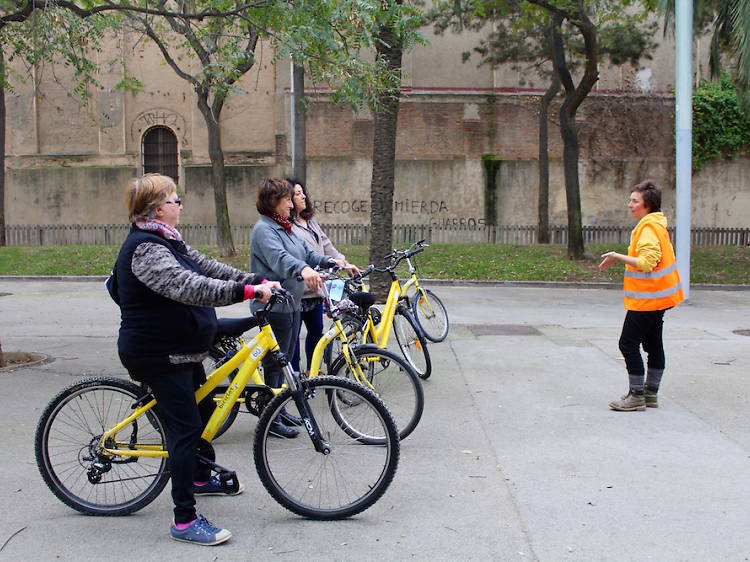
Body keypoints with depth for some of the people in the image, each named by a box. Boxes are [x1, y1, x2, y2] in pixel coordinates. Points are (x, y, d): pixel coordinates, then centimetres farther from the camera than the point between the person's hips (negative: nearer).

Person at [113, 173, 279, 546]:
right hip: (158, 356, -11)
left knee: (203, 411, 25)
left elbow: (208, 268, 9)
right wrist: (247, 292, -41)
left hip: (181, 350, 11)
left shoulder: (167, 241, 11)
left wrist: (257, 280, -2)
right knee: (185, 428, -9)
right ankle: (184, 521, -2)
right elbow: (188, 287, -37)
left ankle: (201, 477, 47)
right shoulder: (145, 248, -24)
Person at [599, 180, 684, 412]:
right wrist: (620, 258, 14)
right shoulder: (656, 225, 13)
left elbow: (647, 262, -27)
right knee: (653, 344, 14)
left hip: (647, 298, -11)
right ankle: (650, 393, 22)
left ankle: (636, 396, -3)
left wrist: (618, 257, -21)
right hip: (656, 297, 11)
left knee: (628, 344, -7)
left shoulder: (649, 227, -18)